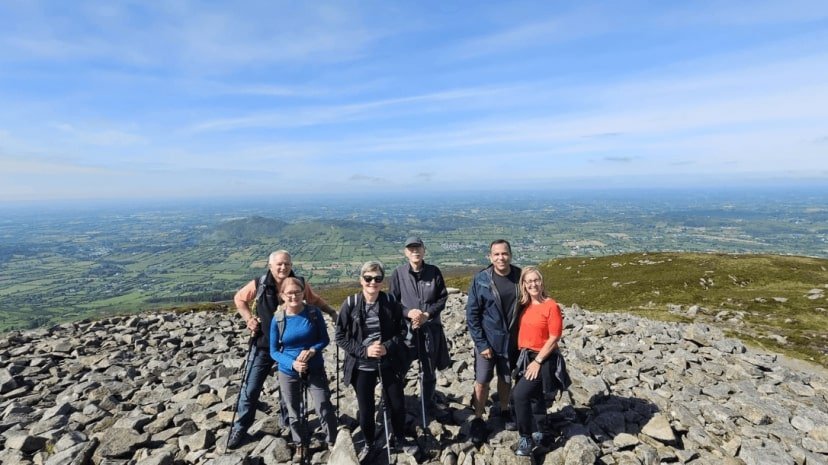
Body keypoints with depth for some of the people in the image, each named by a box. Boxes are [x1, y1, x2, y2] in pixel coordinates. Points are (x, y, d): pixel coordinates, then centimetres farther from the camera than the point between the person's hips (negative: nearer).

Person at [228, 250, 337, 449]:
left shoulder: (300, 284, -11)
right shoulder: (258, 285, -13)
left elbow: (316, 300, 7)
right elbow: (239, 299, 5)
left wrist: (332, 312, -6)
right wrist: (249, 319, -7)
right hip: (263, 346, -1)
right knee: (250, 388, 5)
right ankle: (240, 430, 24)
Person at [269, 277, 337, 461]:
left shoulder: (314, 313, -14)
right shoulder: (278, 319, -13)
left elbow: (325, 339, -5)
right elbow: (274, 351, -7)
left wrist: (311, 351, -24)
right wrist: (292, 363, -23)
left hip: (315, 370, -1)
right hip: (288, 373, 1)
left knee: (324, 408, 2)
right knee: (294, 413, 16)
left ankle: (332, 442, 27)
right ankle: (301, 445, 40)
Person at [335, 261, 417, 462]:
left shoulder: (391, 302, -10)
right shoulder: (350, 304, -13)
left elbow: (402, 331, -1)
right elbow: (340, 337, -7)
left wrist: (388, 347, -17)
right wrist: (364, 350, -18)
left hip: (388, 364, 1)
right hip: (362, 367, -1)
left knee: (398, 405, 12)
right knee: (365, 410, 11)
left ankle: (401, 439, 42)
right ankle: (369, 445, 40)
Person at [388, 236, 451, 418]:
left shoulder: (434, 271, -3)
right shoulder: (398, 273, -6)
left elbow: (443, 298, 1)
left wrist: (427, 314, -12)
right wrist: (408, 312, -17)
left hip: (431, 328, 2)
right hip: (406, 328, -1)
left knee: (430, 370, 16)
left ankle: (428, 403, 38)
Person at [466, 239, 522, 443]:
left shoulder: (520, 276, -7)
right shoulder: (481, 279, -13)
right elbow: (472, 313, -10)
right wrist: (481, 343, -12)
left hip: (512, 341, 2)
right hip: (487, 341, -2)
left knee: (506, 379, 20)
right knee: (482, 381, 6)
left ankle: (505, 411, 42)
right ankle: (478, 420, 25)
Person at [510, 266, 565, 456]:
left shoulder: (551, 306, -14)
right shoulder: (524, 306, 4)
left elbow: (554, 338, -15)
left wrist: (537, 361, -16)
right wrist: (522, 356, 3)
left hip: (543, 359, -7)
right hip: (524, 357, 7)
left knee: (520, 394, -17)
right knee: (517, 396, 13)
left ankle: (527, 439, 3)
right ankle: (535, 432, 37)